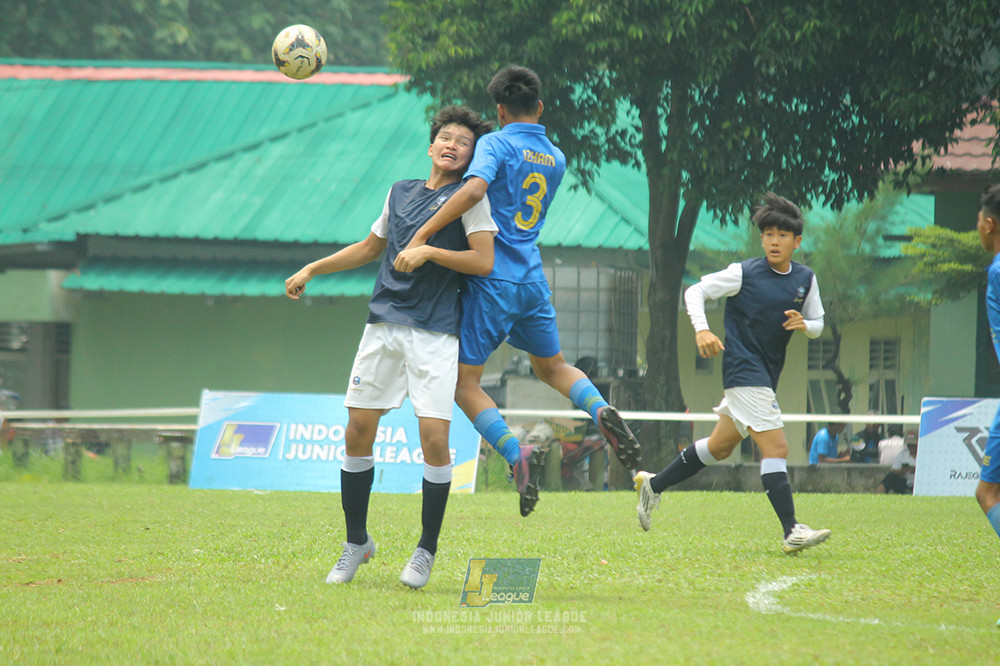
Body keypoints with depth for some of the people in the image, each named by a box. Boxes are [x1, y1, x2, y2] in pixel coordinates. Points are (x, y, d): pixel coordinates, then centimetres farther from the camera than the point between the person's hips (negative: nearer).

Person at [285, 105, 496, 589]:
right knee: (358, 432, 3)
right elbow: (370, 247, 31)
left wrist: (428, 250, -14)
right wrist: (312, 269, 30)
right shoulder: (401, 192, 17)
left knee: (434, 437, -11)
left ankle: (426, 552, 3)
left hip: (435, 332, -5)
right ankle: (357, 542, 17)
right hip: (383, 325, 5)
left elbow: (484, 261, -9)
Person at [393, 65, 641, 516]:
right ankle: (602, 413, -5)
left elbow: (475, 189, -27)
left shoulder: (496, 144, -8)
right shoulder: (556, 159, 13)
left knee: (464, 381, 1)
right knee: (552, 366, 24)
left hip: (493, 280, -6)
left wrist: (420, 238, -29)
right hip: (533, 280, 6)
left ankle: (517, 455, -18)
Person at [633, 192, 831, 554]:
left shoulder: (805, 279, 5)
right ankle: (792, 531, -19)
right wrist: (702, 329, -22)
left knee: (720, 446, 18)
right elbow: (695, 292, -5)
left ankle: (653, 486, 34)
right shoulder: (744, 273, -11)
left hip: (767, 374, 8)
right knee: (775, 447, -16)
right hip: (744, 371, -8)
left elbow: (817, 323, 14)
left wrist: (804, 324, -10)